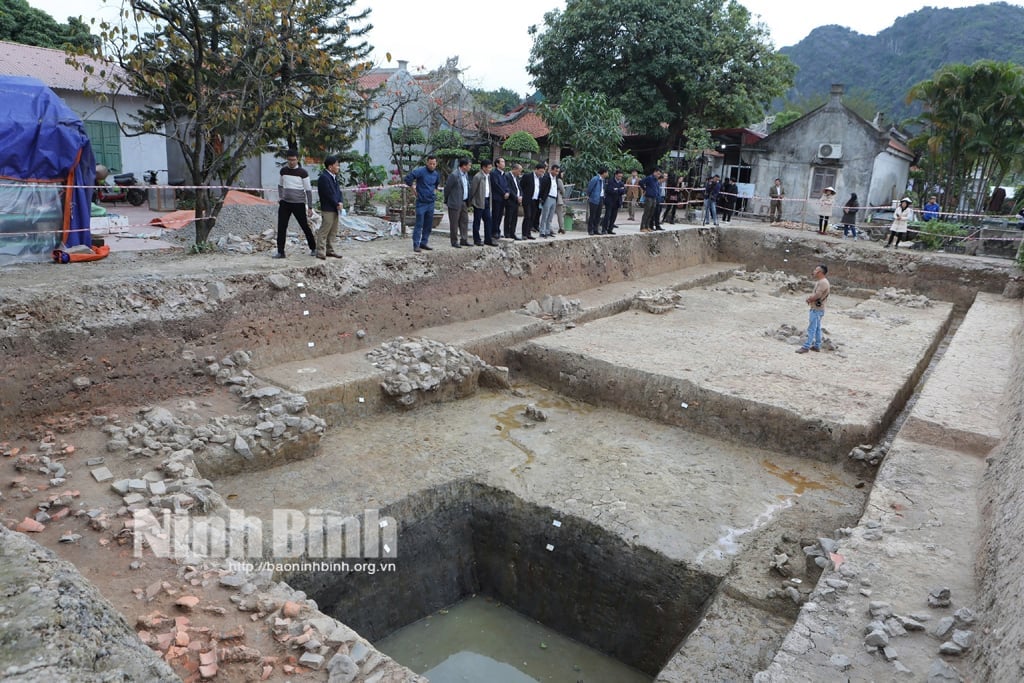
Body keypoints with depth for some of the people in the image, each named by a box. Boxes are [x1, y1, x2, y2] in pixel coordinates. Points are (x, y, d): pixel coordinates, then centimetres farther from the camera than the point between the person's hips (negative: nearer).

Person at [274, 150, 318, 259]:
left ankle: (313, 248, 18)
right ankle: (280, 252, 3)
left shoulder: (303, 172, -7)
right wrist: (280, 199, 12)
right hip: (285, 203, 4)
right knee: (281, 228, -2)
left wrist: (310, 207, -7)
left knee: (305, 227, 3)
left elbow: (308, 190, -5)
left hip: (299, 204, -4)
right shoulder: (283, 170, 6)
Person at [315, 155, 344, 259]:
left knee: (333, 231, 15)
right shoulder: (324, 178, -16)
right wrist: (337, 204, -11)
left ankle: (330, 250, 25)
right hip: (328, 209, -10)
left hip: (335, 208, 10)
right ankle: (320, 252, -1)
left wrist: (340, 202, -3)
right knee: (324, 231, -5)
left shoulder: (334, 177, 14)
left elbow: (338, 190, 14)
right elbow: (329, 194, -19)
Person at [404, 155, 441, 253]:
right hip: (421, 202, -7)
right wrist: (414, 190, -11)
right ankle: (416, 245, -2)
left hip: (431, 203, 7)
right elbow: (408, 179, -17)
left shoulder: (436, 174, 9)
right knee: (419, 224, -7)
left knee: (429, 225, 11)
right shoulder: (420, 171, -12)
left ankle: (423, 243, 21)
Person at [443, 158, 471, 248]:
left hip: (464, 202, 8)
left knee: (464, 221, 11)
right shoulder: (454, 175, -17)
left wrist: (467, 201, 15)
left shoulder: (466, 174, 9)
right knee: (454, 223, 2)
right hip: (455, 203, -8)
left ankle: (464, 240, 18)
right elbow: (447, 188, -10)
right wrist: (446, 200, 0)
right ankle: (454, 241, 9)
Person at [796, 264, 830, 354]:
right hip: (817, 308, 10)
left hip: (816, 309, -10)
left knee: (811, 328, -8)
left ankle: (806, 347, -6)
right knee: (817, 328, 15)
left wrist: (808, 299, -5)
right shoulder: (820, 282, 13)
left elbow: (817, 296, -23)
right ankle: (817, 346, 22)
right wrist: (810, 298, -1)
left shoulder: (823, 282, -19)